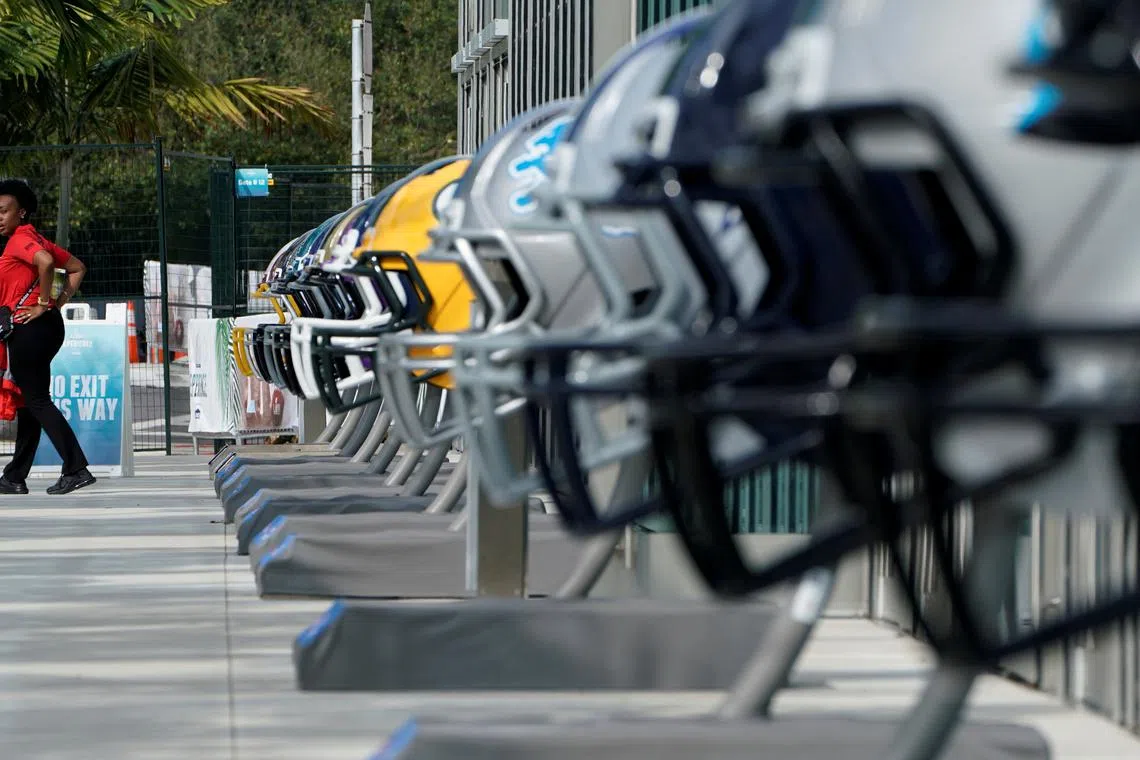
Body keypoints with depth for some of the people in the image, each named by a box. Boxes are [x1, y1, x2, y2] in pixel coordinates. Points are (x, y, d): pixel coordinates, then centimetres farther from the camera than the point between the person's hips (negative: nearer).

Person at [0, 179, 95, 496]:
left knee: (37, 401, -9)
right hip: (43, 329, 10)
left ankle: (76, 469, -16)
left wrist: (44, 303, -20)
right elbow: (77, 268, 21)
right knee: (29, 403, 14)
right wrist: (59, 303, 11)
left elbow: (45, 262, -31)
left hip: (30, 328, -10)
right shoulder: (35, 240, 18)